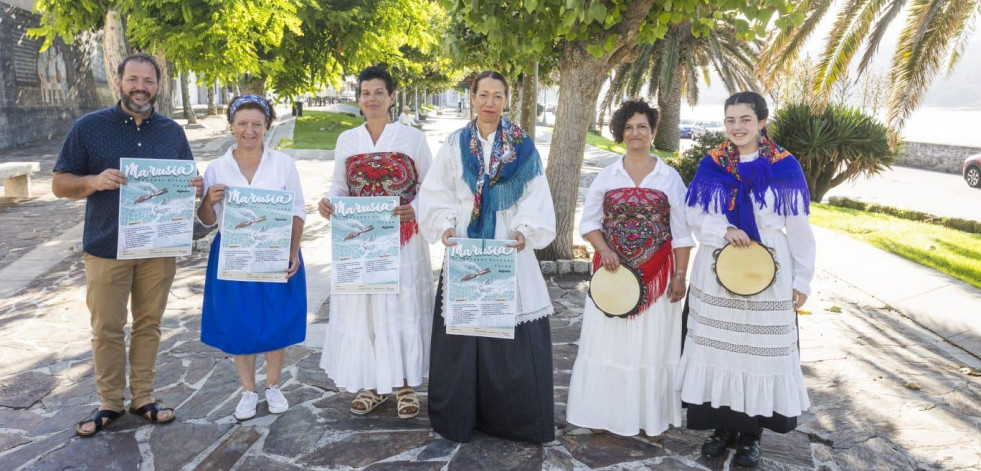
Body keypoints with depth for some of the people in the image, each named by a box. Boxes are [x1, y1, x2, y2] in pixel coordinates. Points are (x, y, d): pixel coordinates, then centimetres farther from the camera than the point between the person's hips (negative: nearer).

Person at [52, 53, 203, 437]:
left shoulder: (173, 132, 7)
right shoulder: (88, 127, -2)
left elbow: (188, 183, 14)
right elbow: (60, 184, -1)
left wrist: (194, 187, -11)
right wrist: (95, 181, -22)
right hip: (106, 247, -2)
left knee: (149, 324, 11)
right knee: (107, 329, 5)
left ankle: (143, 397, 23)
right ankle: (110, 402, 21)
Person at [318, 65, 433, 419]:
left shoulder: (412, 137, 0)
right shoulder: (346, 140, 9)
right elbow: (339, 185, 12)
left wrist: (414, 209, -17)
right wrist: (328, 203, -9)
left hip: (403, 239, -3)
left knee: (402, 306, 2)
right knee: (361, 307, 5)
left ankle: (405, 385, 15)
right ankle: (371, 385, 19)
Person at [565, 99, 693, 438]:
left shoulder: (669, 177, 1)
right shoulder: (607, 175, 5)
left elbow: (681, 232, 1)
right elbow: (589, 221, 6)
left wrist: (680, 276, -5)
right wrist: (604, 251, -11)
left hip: (656, 275, -1)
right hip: (613, 271, 1)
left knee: (652, 343, 5)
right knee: (609, 342, 5)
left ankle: (652, 417, 17)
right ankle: (606, 413, 17)